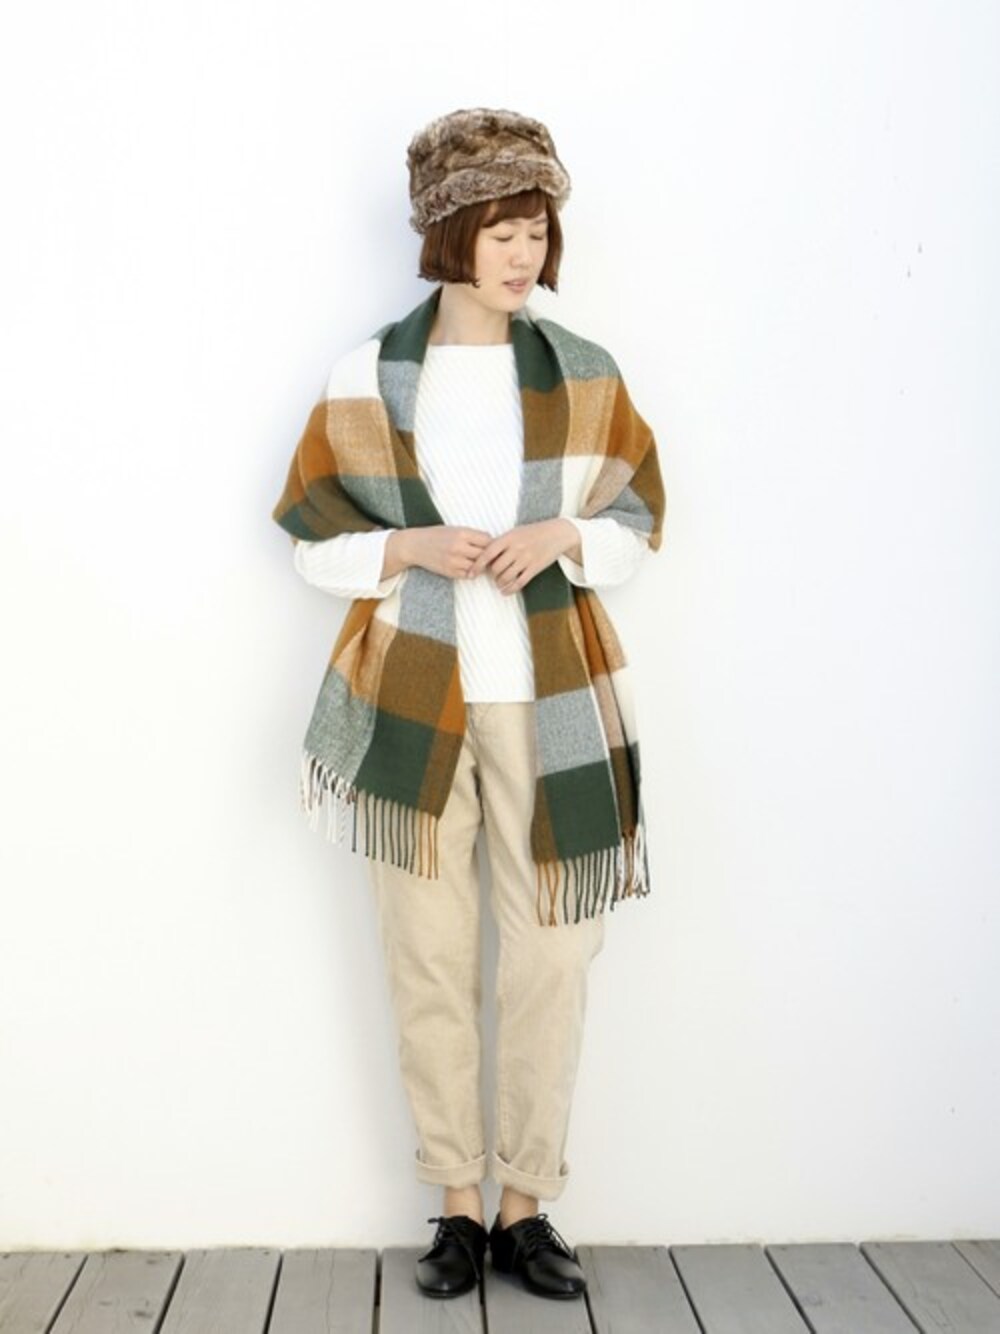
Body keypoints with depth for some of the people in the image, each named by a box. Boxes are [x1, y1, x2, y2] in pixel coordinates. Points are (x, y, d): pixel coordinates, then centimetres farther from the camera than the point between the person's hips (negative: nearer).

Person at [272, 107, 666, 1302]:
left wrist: (562, 536, -10)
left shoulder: (585, 376, 5)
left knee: (549, 958, 0)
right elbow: (318, 541, 6)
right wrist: (411, 548, -12)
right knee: (427, 961, 2)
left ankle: (527, 1207, 16)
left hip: (550, 702, 1)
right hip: (410, 698, -1)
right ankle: (456, 1205, 18)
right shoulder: (368, 376, 2)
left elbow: (638, 527, 11)